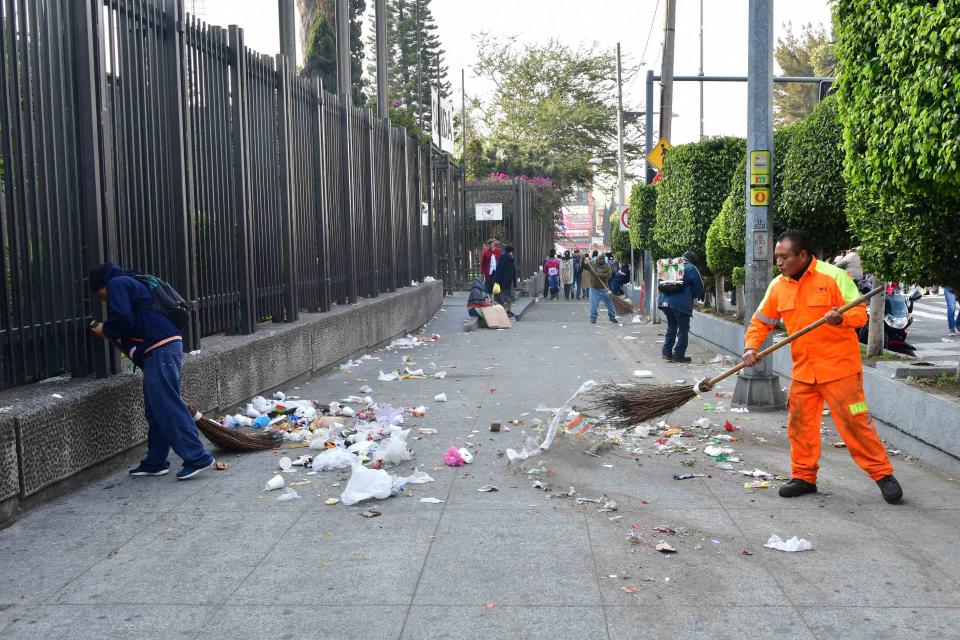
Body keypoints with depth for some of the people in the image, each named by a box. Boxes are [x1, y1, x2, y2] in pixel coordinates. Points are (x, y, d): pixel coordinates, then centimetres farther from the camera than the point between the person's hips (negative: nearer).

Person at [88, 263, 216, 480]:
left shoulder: (117, 284, 1)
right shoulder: (131, 283, 30)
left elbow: (123, 318, -13)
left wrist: (105, 330, 4)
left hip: (160, 350, -10)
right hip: (167, 347, 10)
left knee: (167, 407, -10)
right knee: (156, 409, 14)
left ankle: (198, 458, -12)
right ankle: (155, 462, 20)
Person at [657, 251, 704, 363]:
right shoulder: (691, 268, -2)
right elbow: (699, 288, -1)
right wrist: (691, 297, 18)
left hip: (665, 301, 6)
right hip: (681, 303, -6)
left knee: (671, 327, 21)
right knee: (683, 329, 5)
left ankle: (666, 352, 18)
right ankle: (679, 355, 5)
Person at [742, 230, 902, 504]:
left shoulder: (833, 276, -11)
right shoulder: (778, 286, 5)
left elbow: (860, 312, -12)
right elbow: (761, 321, 12)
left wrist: (841, 318, -33)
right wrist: (751, 347, -4)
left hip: (839, 367, -5)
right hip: (803, 370, 6)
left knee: (855, 421, -4)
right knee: (800, 423, 8)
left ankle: (883, 474, 10)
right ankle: (804, 477, 21)